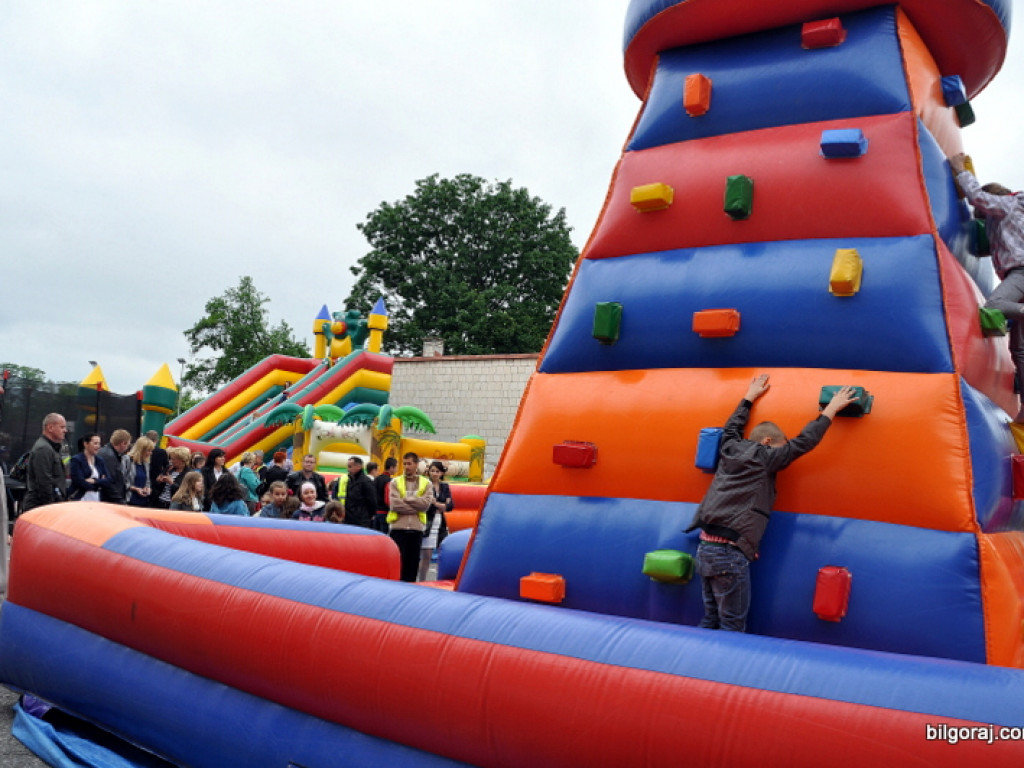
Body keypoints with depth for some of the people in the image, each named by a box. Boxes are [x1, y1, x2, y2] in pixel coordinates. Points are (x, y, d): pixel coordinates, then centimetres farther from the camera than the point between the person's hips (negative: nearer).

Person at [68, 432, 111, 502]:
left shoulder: (99, 462, 13)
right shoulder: (76, 460, -4)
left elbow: (108, 480, 5)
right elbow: (79, 481, -13)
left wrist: (94, 481, -13)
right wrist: (100, 482, -4)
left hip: (96, 500, 5)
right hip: (80, 500, -5)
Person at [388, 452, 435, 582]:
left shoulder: (426, 483, 5)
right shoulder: (395, 482, 1)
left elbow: (426, 503, -11)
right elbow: (395, 504, -12)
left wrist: (406, 499, -12)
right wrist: (417, 507, -12)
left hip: (416, 528, 1)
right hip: (398, 527, -1)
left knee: (413, 561, 7)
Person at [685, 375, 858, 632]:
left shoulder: (730, 449, 12)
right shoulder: (764, 458, -5)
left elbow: (732, 426, 32)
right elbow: (804, 441, -2)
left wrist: (750, 396, 44)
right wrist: (832, 408, 8)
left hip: (705, 546, 7)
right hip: (729, 553, -7)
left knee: (711, 619, 14)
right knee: (733, 625, 0)